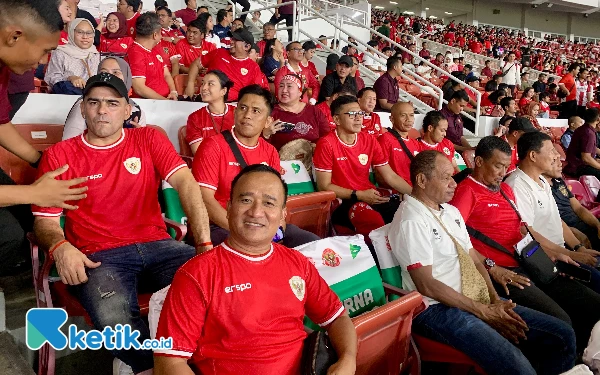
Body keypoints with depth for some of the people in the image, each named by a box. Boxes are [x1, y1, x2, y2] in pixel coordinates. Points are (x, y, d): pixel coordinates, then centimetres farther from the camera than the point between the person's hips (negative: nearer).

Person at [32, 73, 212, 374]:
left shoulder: (149, 139, 9)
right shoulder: (59, 155, 8)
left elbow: (185, 182, -6)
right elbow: (44, 220, 8)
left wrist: (204, 242, -21)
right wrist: (60, 246, -18)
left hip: (157, 245, 2)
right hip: (99, 256, -1)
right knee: (114, 318, -32)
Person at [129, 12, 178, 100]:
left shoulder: (155, 50, 19)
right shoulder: (136, 53, -12)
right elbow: (139, 88, -19)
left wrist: (173, 92, 1)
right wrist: (165, 101, -16)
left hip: (167, 97, 9)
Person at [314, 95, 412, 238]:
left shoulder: (369, 141, 10)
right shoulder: (326, 144, -7)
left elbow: (390, 176, 11)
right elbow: (324, 186, -7)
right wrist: (358, 195, -14)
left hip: (371, 197, 6)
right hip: (342, 202, -6)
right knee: (374, 220, -36)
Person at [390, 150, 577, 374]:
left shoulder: (451, 212, 13)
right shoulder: (411, 220, -15)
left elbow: (475, 261, 14)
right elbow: (426, 285, -19)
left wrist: (495, 301, -3)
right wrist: (484, 312, -14)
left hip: (480, 301, 9)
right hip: (438, 309, -8)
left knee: (563, 337, 1)